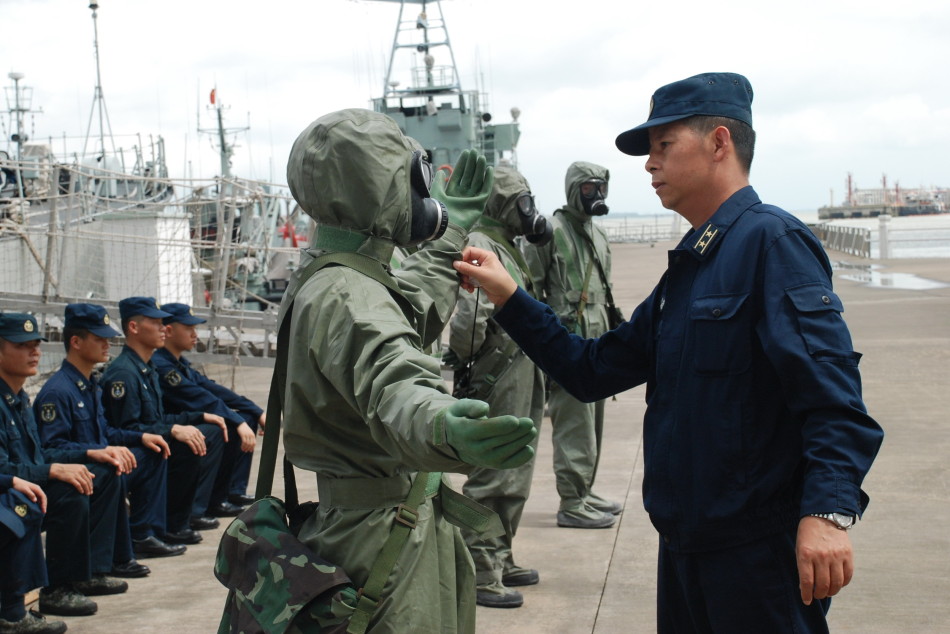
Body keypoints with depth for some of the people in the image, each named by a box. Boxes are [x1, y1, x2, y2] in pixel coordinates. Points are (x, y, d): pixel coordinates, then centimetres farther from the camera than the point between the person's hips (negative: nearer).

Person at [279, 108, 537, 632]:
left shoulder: (329, 278, 9)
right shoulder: (343, 298, -25)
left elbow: (412, 309, 30)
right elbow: (394, 387, -45)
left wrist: (449, 234, 38)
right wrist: (441, 429, -66)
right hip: (386, 541, -11)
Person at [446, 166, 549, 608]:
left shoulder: (508, 248, 16)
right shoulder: (480, 246, -16)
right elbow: (469, 315, -27)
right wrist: (464, 362, -15)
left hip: (521, 384, 10)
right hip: (497, 385, -10)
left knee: (514, 480, 18)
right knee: (491, 480, -5)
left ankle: (500, 560, 30)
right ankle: (481, 576, 1)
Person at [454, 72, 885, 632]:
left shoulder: (771, 240, -13)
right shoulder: (688, 265, 15)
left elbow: (830, 389, -23)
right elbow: (594, 370, 16)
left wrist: (829, 511, -33)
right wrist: (508, 297, 8)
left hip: (760, 548, -9)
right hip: (684, 544, 9)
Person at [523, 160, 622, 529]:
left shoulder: (598, 236, 18)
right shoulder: (551, 231, -8)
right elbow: (528, 286, -10)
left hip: (596, 341, 9)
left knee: (592, 424, 15)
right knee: (574, 424, -9)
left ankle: (584, 492, 25)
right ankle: (571, 504, -5)